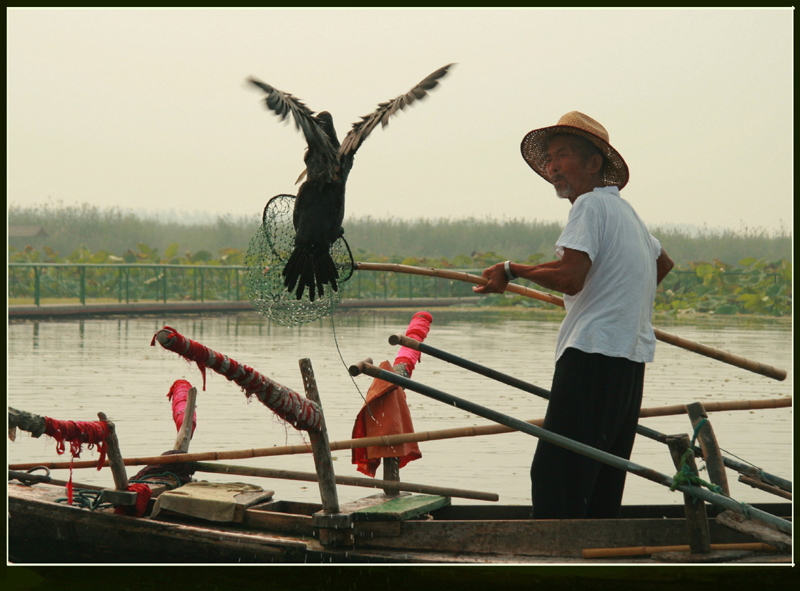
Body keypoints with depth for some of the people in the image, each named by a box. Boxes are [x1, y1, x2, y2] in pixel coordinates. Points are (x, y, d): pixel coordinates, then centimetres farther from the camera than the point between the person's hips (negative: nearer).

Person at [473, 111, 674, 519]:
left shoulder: (591, 204, -7)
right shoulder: (624, 210, 22)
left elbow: (569, 277, -20)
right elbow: (664, 263, 39)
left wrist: (512, 270, -6)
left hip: (593, 356, -10)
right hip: (631, 360, 10)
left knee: (554, 475, -14)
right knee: (603, 488, 9)